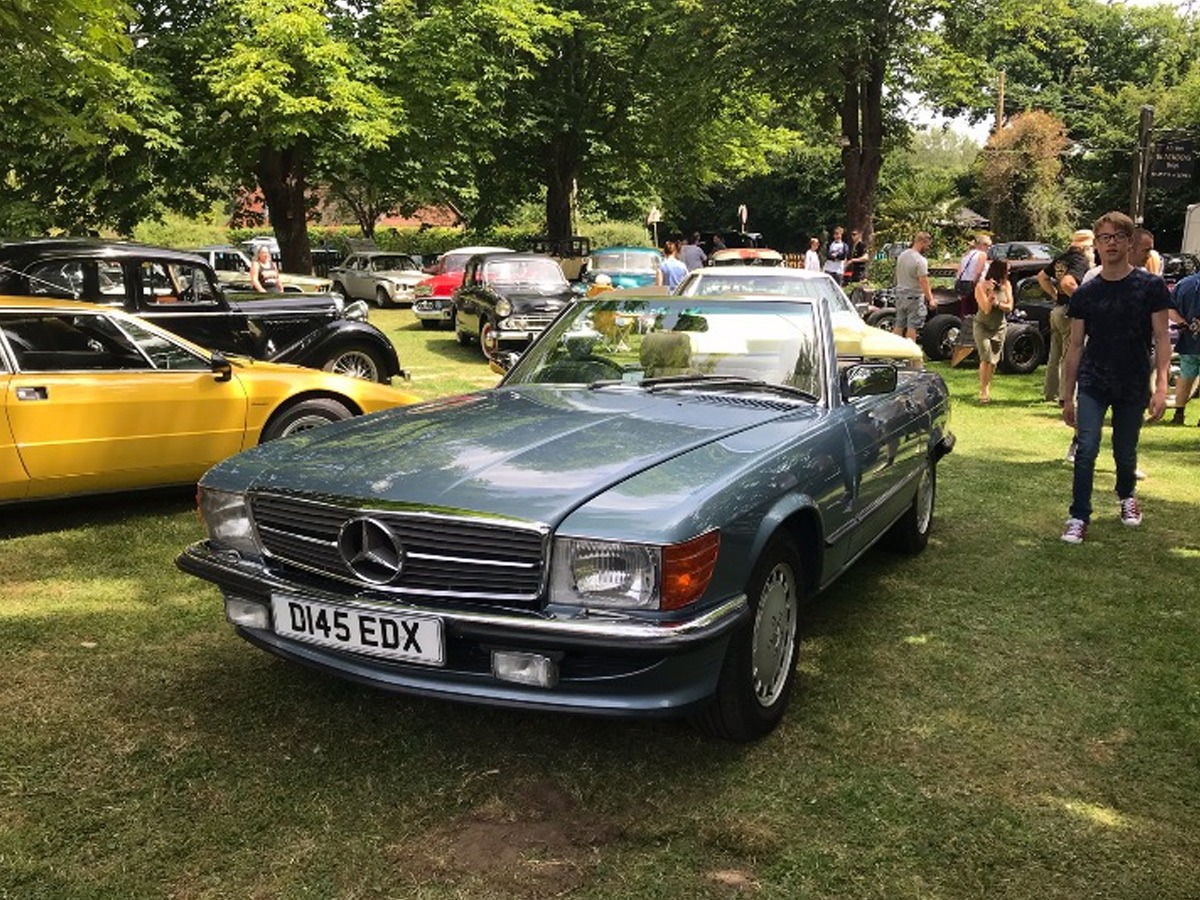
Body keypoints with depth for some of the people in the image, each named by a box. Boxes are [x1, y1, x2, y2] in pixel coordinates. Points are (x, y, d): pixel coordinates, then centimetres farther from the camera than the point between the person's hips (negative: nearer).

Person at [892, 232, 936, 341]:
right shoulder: (921, 260, -18)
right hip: (914, 297, -7)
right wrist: (930, 300, -16)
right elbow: (923, 282, -20)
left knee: (899, 325, 11)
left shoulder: (901, 256, 6)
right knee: (912, 327, -1)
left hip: (900, 294, 7)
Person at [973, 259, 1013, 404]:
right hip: (982, 326, -4)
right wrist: (990, 293, -29)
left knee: (993, 361, 6)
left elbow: (1009, 307, -4)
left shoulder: (1006, 285, -3)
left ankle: (986, 387, 21)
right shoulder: (981, 286, -14)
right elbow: (986, 309, -18)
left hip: (999, 328, 4)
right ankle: (984, 391, -14)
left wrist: (996, 303, -22)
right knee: (986, 358, -17)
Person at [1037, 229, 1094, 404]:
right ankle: (1066, 397, -3)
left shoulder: (1062, 257, 9)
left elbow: (1042, 277, 18)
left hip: (1057, 310, 9)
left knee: (1055, 355, 16)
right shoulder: (1081, 261, -15)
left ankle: (1050, 392, 24)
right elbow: (1067, 283, -31)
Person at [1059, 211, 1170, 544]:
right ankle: (1079, 518, -5)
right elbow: (1075, 345, 6)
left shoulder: (1151, 286, -4)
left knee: (1125, 453, 12)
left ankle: (1126, 496, 42)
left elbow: (1161, 338, -4)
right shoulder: (1085, 293, 1)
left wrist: (1161, 386, -14)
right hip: (1093, 384, 0)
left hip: (1134, 387, 0)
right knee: (1087, 448, -13)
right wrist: (1067, 396, 6)